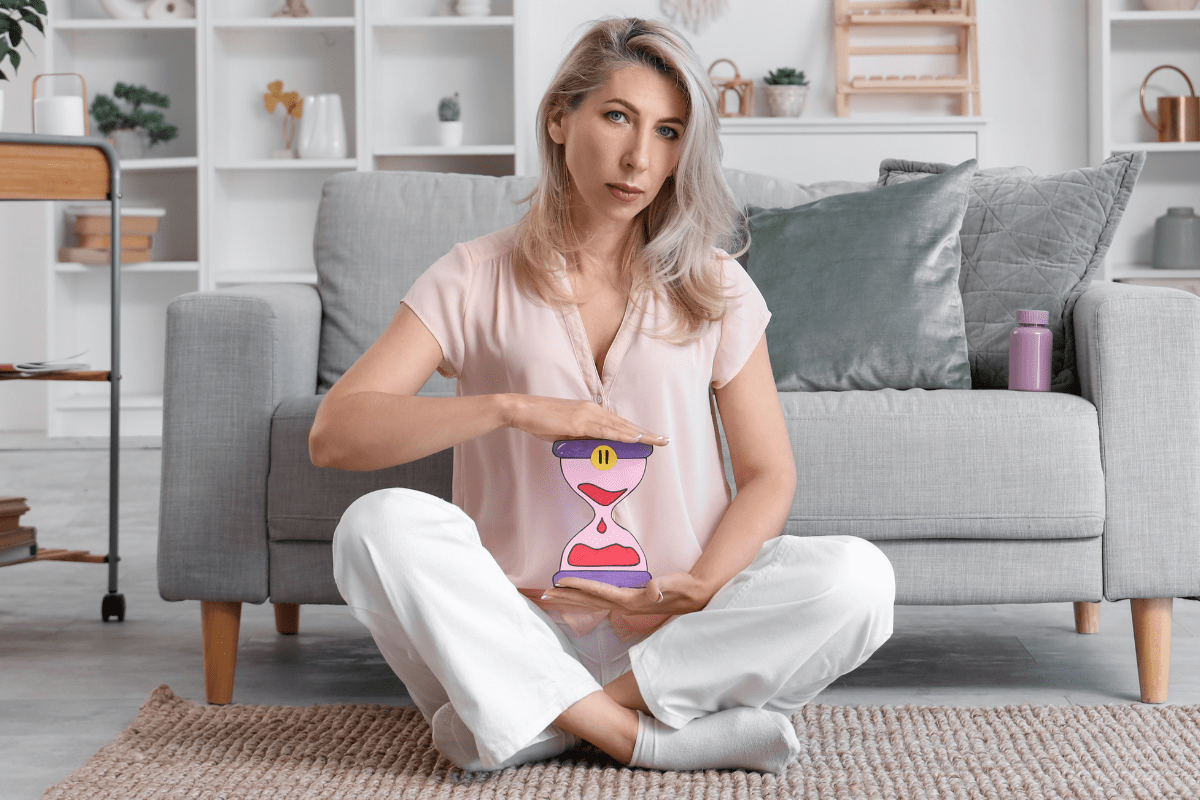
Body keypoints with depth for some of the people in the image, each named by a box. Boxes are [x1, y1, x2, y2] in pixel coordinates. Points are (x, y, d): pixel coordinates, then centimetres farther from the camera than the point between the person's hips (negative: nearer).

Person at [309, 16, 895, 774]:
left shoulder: (713, 288, 8)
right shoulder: (477, 279, 3)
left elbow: (769, 476, 5)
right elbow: (334, 434, -7)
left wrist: (699, 587, -15)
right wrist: (513, 408, -19)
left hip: (678, 634, 1)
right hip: (521, 637, -1)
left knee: (856, 578, -25)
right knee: (381, 523, -28)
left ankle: (537, 724, -22)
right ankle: (641, 738, -29)